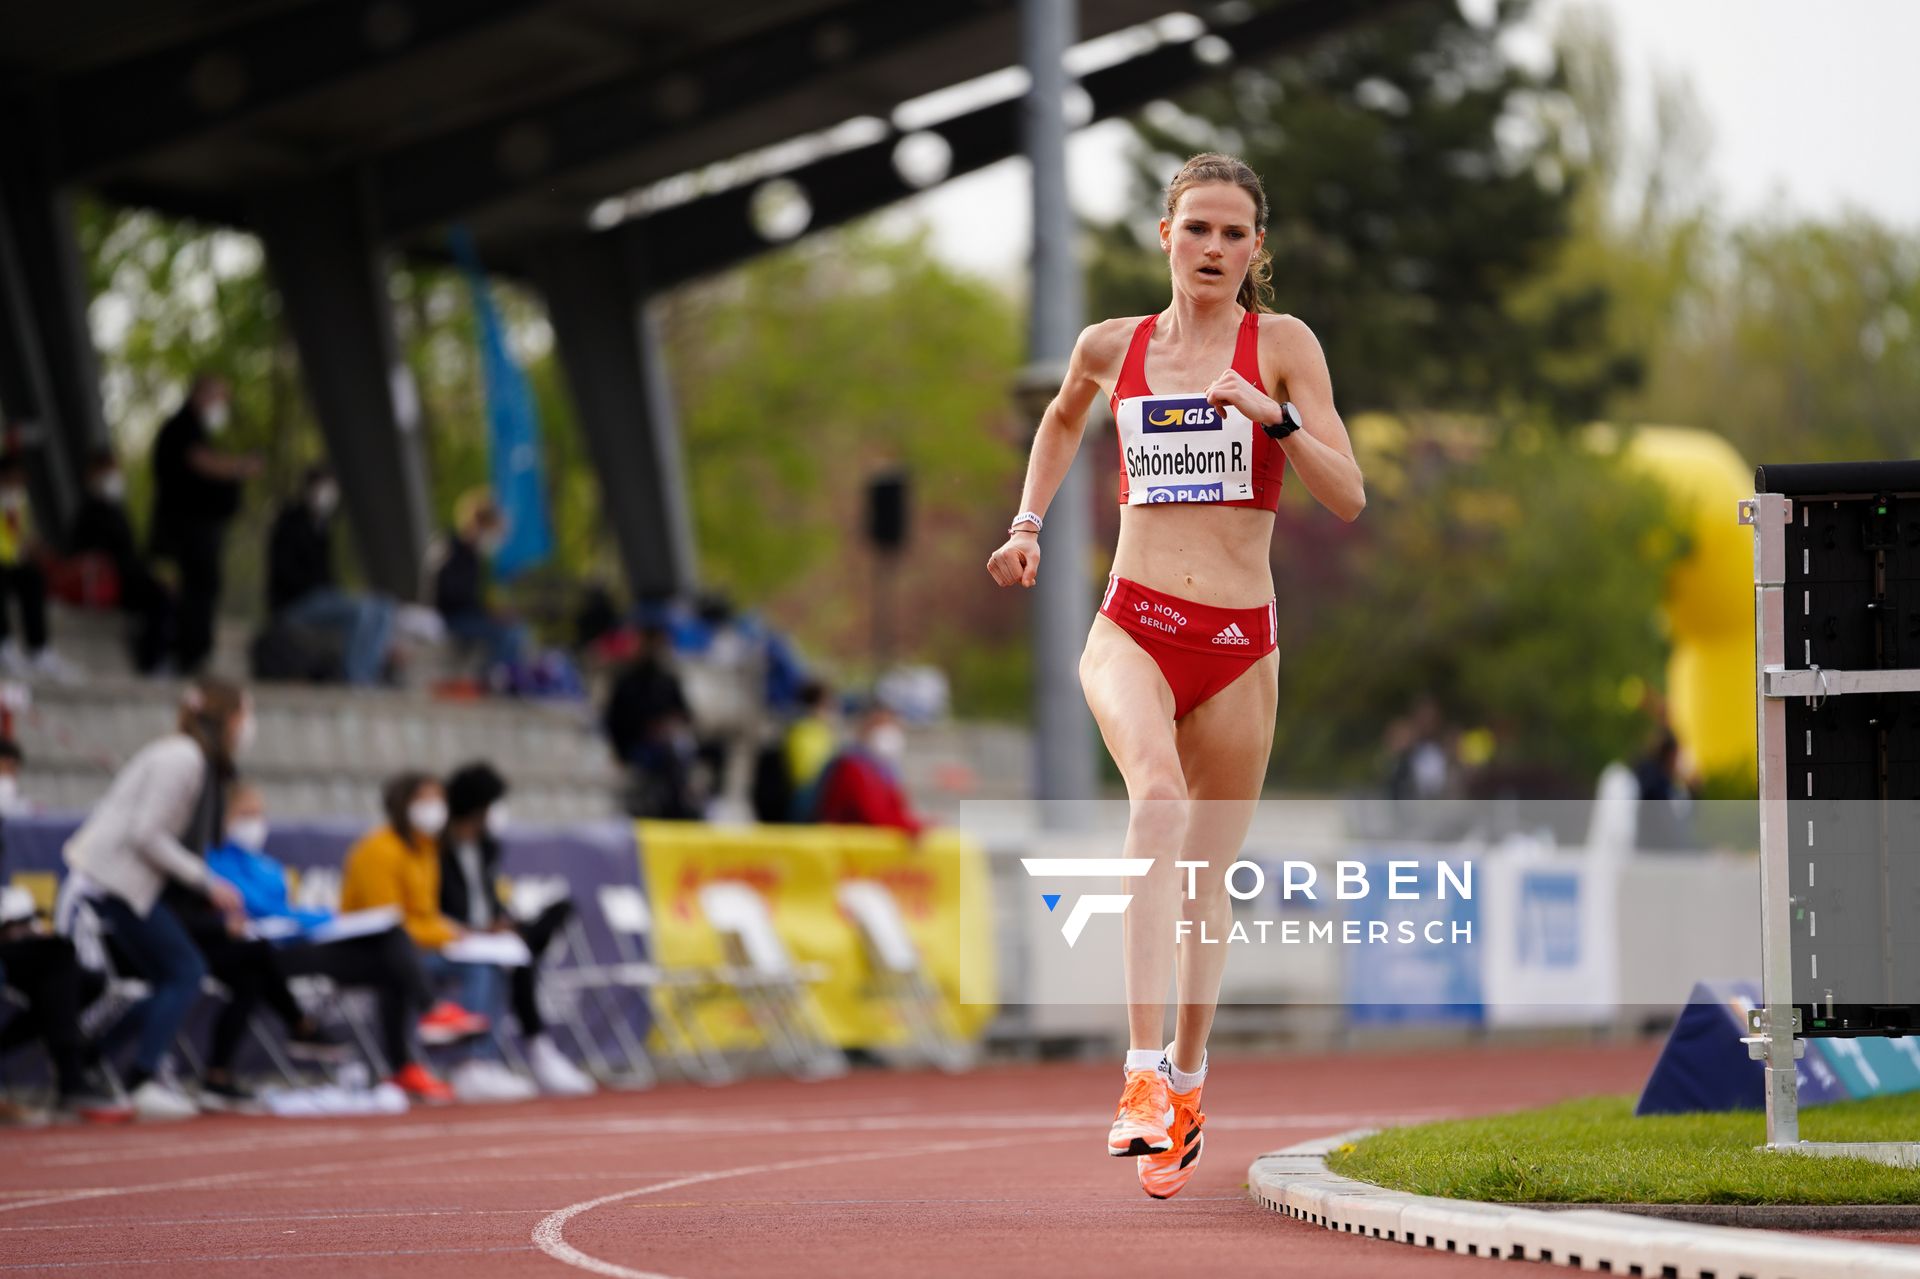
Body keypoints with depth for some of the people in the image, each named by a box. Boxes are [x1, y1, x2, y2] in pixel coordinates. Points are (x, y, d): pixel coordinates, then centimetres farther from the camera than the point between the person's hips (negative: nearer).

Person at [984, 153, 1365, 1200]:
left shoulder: (1283, 344, 1)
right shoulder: (1112, 347, 8)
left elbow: (1348, 497, -5)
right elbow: (1063, 418, 31)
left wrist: (1273, 416, -19)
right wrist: (1027, 523, 19)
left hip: (1238, 644, 1)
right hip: (1132, 629, -1)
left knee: (1207, 879, 10)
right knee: (1158, 797, -30)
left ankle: (1182, 1090, 31)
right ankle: (1144, 1072, -39)